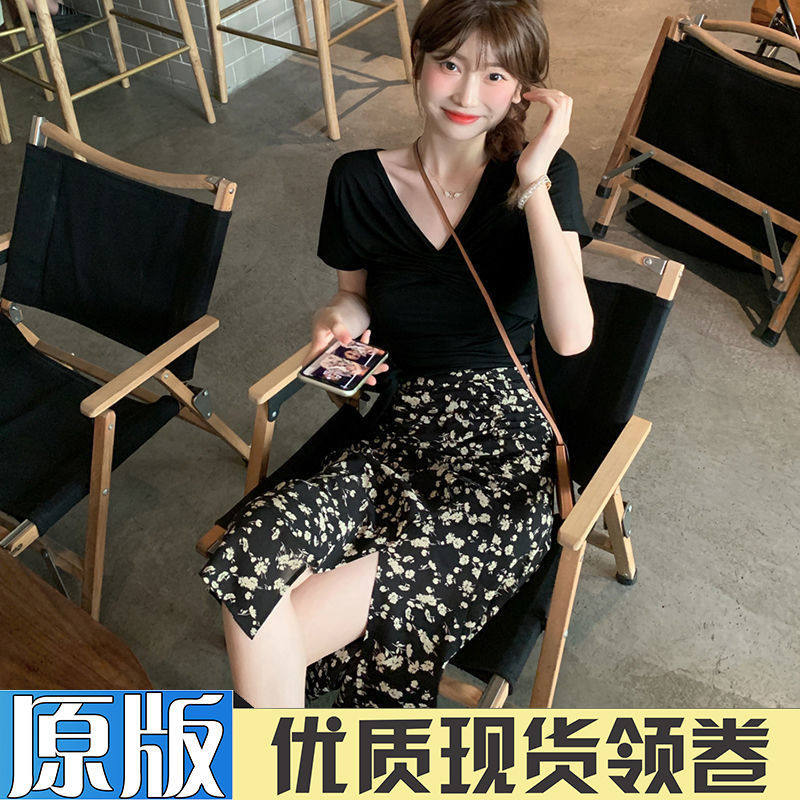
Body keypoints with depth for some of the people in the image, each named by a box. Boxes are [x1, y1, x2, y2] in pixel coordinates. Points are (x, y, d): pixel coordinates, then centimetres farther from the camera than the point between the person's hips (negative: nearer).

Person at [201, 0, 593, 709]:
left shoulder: (543, 176, 0)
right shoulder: (360, 180, 7)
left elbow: (572, 336, -13)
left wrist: (533, 182, -14)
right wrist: (341, 319, -3)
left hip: (506, 446, -3)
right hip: (397, 432, 4)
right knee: (254, 559, -27)